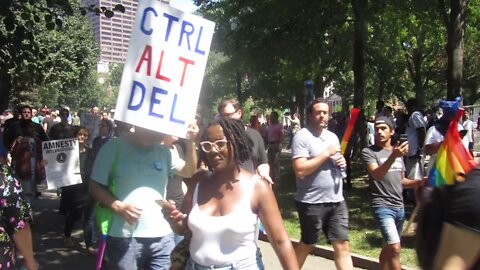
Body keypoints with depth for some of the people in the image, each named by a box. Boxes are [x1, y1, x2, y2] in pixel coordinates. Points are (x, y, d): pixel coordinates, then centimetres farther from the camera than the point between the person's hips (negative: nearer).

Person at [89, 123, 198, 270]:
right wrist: (118, 206, -18)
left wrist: (190, 143, -11)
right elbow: (94, 186, -2)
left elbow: (189, 172, 3)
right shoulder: (114, 147, -2)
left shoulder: (164, 150, 7)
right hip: (125, 237, -3)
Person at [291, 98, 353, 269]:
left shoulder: (332, 136, 12)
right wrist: (326, 154, -18)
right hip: (312, 202, -6)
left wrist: (342, 162, 1)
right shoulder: (302, 136, -11)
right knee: (307, 244, 12)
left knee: (342, 246, 5)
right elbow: (300, 170, -21)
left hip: (336, 200, 6)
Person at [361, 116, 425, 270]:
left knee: (388, 247, 16)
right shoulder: (368, 152, -7)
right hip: (382, 206, -7)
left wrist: (419, 182, 3)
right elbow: (376, 175, -24)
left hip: (399, 207, 7)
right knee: (395, 248, -17)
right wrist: (393, 156, -37)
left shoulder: (398, 152, 14)